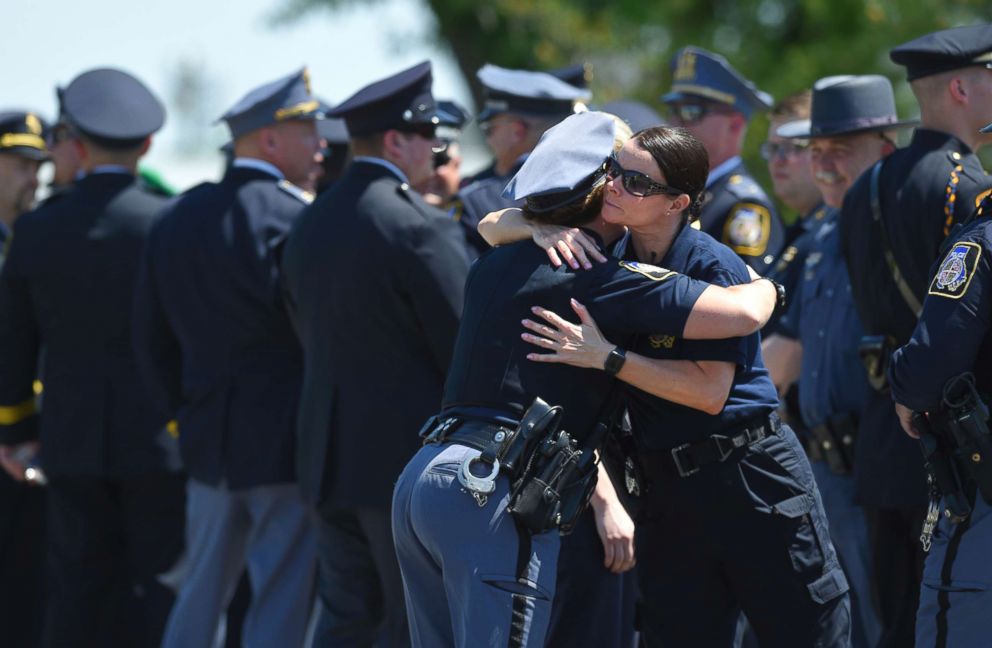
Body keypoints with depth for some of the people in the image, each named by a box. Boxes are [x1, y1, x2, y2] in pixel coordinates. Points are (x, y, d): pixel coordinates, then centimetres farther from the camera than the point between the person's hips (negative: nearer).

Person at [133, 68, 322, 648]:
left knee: (201, 598, 16)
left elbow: (153, 340, 12)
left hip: (209, 442, 7)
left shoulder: (178, 218, 7)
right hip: (286, 442, -7)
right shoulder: (295, 219, -16)